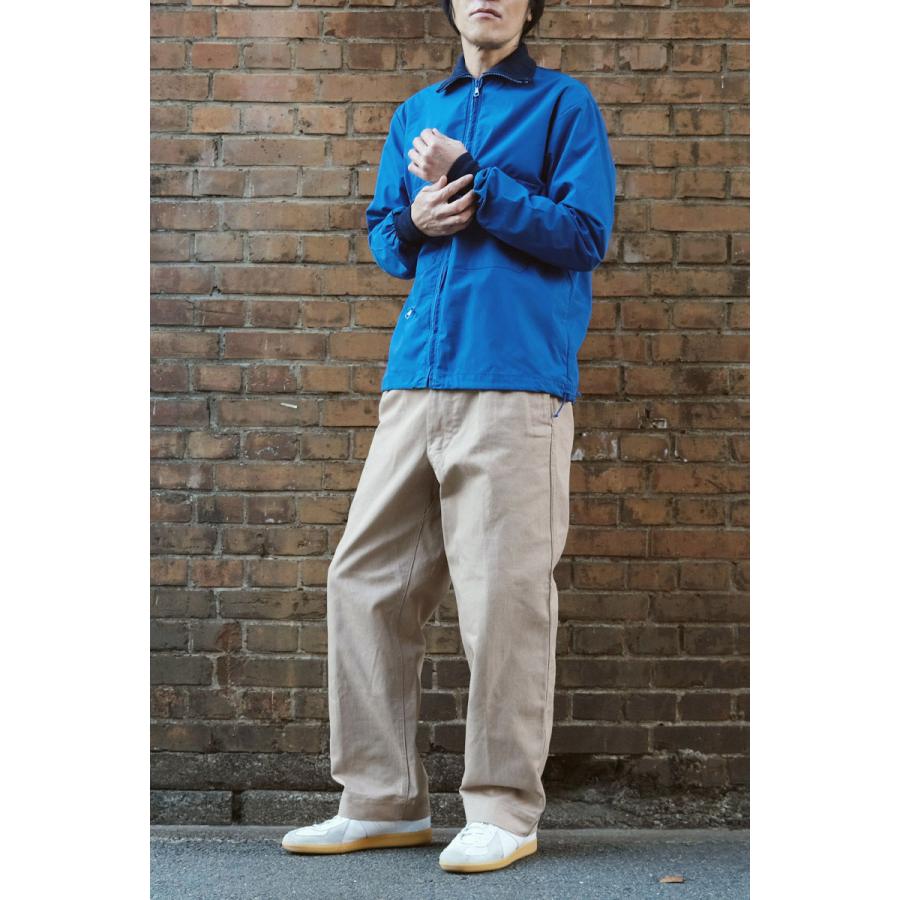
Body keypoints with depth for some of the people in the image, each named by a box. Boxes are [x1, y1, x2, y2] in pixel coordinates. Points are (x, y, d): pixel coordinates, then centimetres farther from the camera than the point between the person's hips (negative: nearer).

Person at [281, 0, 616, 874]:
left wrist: (471, 183, -10)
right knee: (364, 578, 5)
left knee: (504, 596, -7)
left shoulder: (563, 103, 5)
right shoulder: (415, 114, 21)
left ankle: (504, 809, 6)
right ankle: (383, 801, 16)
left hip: (515, 383, -6)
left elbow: (584, 234, -4)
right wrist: (414, 222, 0)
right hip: (415, 381, 6)